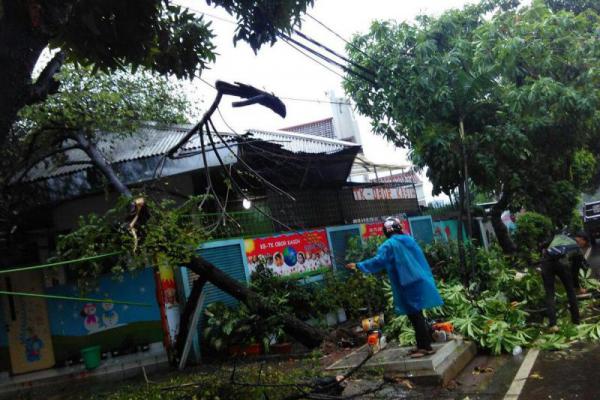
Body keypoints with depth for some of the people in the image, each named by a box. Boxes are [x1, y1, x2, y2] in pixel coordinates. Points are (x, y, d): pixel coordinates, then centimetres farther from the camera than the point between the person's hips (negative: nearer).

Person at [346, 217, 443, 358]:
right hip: (418, 281, 8)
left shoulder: (389, 245, -10)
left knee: (414, 316, -3)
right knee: (417, 314, 14)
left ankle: (425, 347, 0)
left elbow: (378, 261, -15)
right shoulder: (409, 240, 12)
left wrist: (358, 265, -9)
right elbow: (419, 258, 17)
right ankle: (423, 344, 20)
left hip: (407, 285, -8)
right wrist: (426, 277, 25)